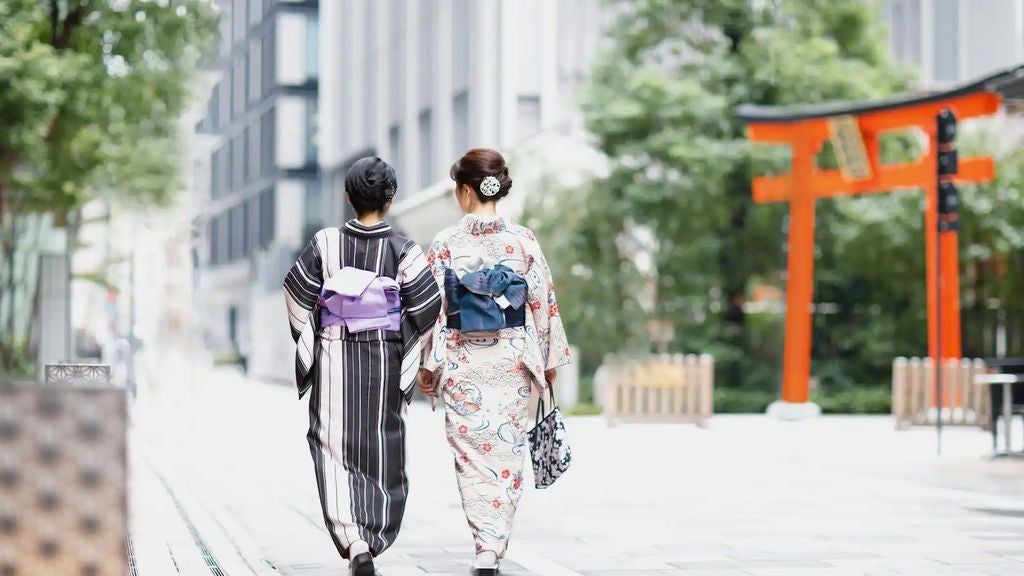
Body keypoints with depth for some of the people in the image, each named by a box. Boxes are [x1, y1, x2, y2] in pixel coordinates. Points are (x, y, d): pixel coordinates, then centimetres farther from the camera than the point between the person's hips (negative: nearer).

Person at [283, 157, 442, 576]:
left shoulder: (326, 244, -4)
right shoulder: (402, 250, -6)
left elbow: (298, 295, -2)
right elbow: (427, 305, -10)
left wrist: (308, 340, 13)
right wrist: (400, 336, 6)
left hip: (333, 358, 0)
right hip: (384, 362, 0)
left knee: (334, 446, 3)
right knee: (380, 447, 13)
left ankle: (354, 542, -13)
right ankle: (374, 538, 18)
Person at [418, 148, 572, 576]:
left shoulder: (445, 245, -6)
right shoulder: (524, 241, -2)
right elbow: (544, 304, 1)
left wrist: (427, 366, 3)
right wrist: (550, 360, 10)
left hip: (461, 361, -1)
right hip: (512, 359, 1)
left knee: (472, 453, 6)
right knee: (506, 452, 7)